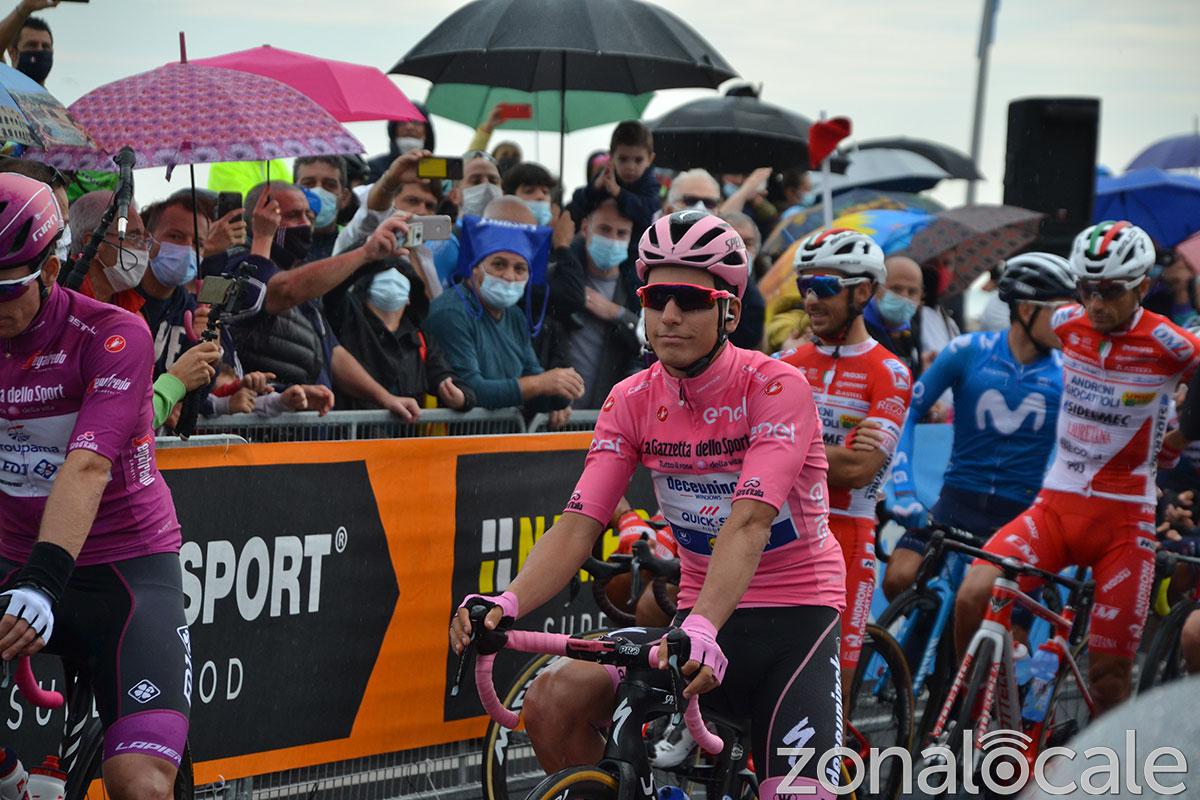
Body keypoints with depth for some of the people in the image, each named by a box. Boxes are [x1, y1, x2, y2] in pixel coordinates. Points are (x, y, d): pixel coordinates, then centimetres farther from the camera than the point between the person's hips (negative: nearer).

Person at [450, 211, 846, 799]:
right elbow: (578, 524, -11)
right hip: (697, 617, 4)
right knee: (552, 700, -18)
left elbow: (750, 522, -30)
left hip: (795, 618, -4)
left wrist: (703, 627, -46)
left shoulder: (777, 387, -15)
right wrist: (508, 602, -30)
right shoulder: (632, 401, -2)